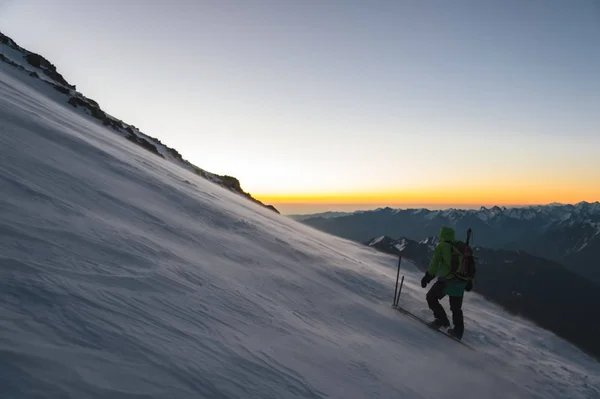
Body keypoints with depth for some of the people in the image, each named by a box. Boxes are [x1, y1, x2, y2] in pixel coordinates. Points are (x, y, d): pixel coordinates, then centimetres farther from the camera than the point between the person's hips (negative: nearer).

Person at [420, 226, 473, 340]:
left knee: (431, 297, 10)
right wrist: (469, 281, 23)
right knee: (456, 307, 17)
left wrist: (428, 276, -3)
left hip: (447, 280, -6)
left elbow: (434, 263, -9)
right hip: (461, 282, 6)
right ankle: (458, 331, 18)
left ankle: (442, 319, 1)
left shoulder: (441, 246, -4)